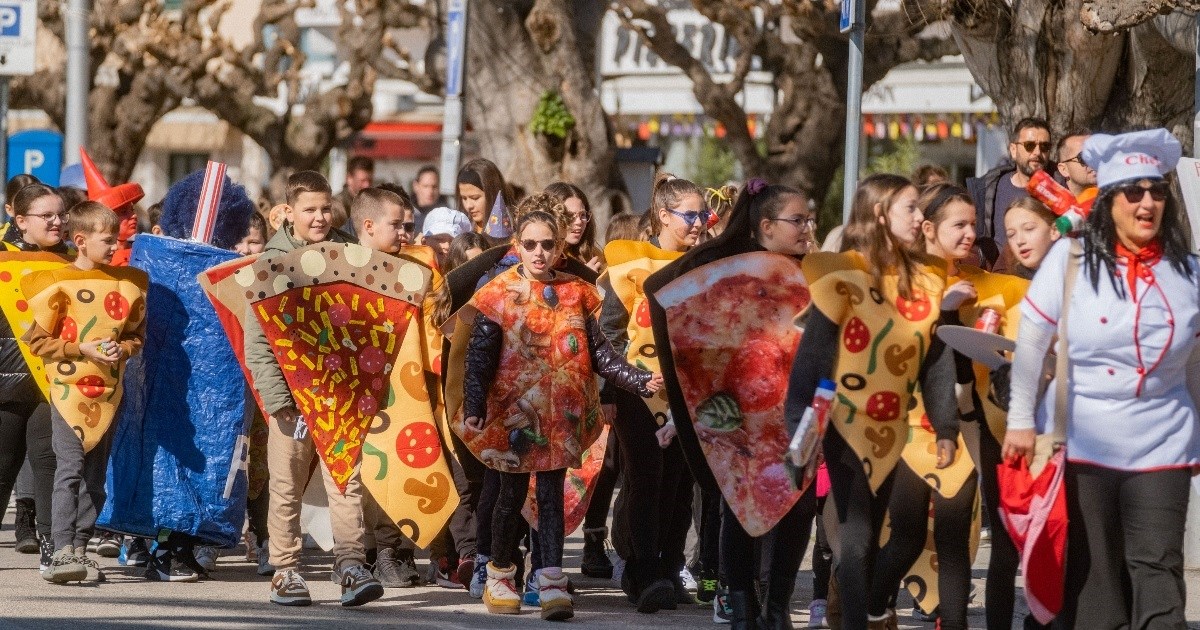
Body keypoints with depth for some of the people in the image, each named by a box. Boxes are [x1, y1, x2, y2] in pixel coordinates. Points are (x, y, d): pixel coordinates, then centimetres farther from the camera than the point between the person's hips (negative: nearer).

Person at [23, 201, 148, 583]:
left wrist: (122, 349, -4)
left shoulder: (128, 283, 9)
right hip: (69, 389, -5)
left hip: (108, 391, 5)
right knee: (70, 468, -13)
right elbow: (38, 340, -4)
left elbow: (137, 334, 17)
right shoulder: (57, 284, -5)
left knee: (95, 474, 7)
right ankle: (63, 550, -17)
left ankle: (80, 548, 13)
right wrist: (81, 350, -13)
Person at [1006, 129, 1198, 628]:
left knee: (1157, 572, -5)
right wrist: (1021, 421, -2)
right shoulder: (1070, 258, -4)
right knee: (1091, 573, 4)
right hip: (1081, 444, -1)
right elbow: (1030, 343, -1)